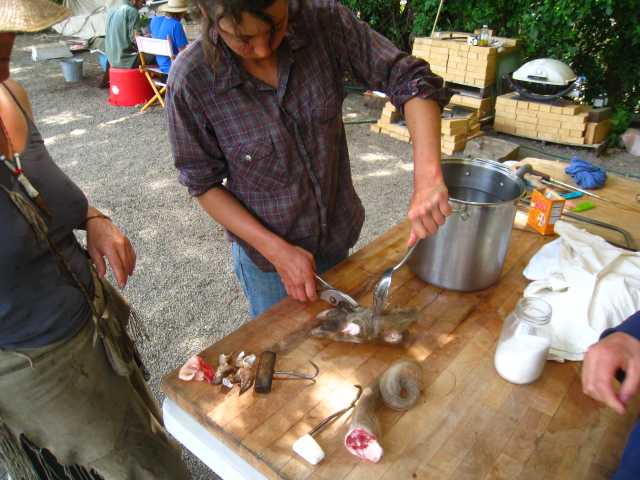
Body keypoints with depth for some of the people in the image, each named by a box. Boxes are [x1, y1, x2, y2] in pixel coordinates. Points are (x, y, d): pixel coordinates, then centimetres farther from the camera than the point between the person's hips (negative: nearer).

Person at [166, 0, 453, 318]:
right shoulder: (191, 80, -23)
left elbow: (410, 79, -17)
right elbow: (203, 183, -13)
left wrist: (427, 179, -33)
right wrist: (277, 250, -20)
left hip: (338, 237, 3)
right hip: (266, 257, -2)